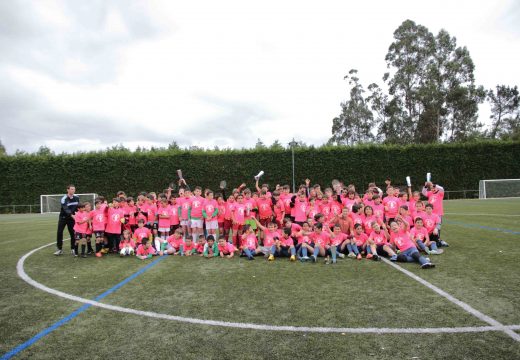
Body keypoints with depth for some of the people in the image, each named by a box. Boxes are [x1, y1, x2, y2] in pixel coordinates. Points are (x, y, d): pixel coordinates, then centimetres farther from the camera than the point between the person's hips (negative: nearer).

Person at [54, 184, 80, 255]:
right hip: (63, 217, -3)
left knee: (73, 233, 1)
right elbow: (66, 209, -33)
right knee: (59, 232, -3)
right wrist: (72, 215, -47)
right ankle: (59, 249, 9)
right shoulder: (64, 199, -19)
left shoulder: (77, 198, -4)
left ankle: (73, 249, 11)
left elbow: (78, 207, 9)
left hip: (72, 218, 3)